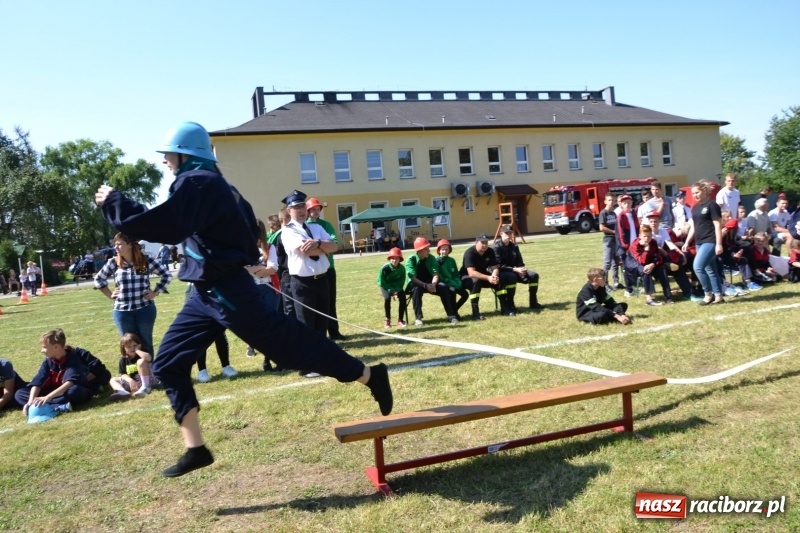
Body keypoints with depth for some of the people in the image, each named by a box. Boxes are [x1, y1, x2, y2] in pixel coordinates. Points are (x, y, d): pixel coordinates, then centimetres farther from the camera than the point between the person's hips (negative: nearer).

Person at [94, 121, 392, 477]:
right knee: (168, 363, 9)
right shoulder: (210, 183, 17)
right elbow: (248, 228, 22)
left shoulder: (196, 183, -13)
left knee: (286, 343, -6)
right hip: (208, 293, 10)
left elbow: (165, 227, -25)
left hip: (226, 291, -10)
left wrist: (114, 203, -15)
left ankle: (370, 376, 6)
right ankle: (195, 448, 15)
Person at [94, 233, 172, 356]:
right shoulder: (113, 263, 0)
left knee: (146, 343, 9)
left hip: (145, 309, -1)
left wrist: (156, 292, -1)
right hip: (122, 311, 2)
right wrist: (110, 295, 9)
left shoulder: (145, 260, -4)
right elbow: (98, 279, 16)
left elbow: (166, 275, 3)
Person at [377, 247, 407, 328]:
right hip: (386, 287, -2)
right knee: (387, 298, -31)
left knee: (402, 297, -24)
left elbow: (402, 282, -8)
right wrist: (392, 291, -25)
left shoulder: (402, 268, -16)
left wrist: (396, 290, -24)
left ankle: (400, 320, -13)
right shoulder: (384, 268, -24)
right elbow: (381, 283, -18)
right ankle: (387, 319, -13)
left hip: (397, 287, 3)